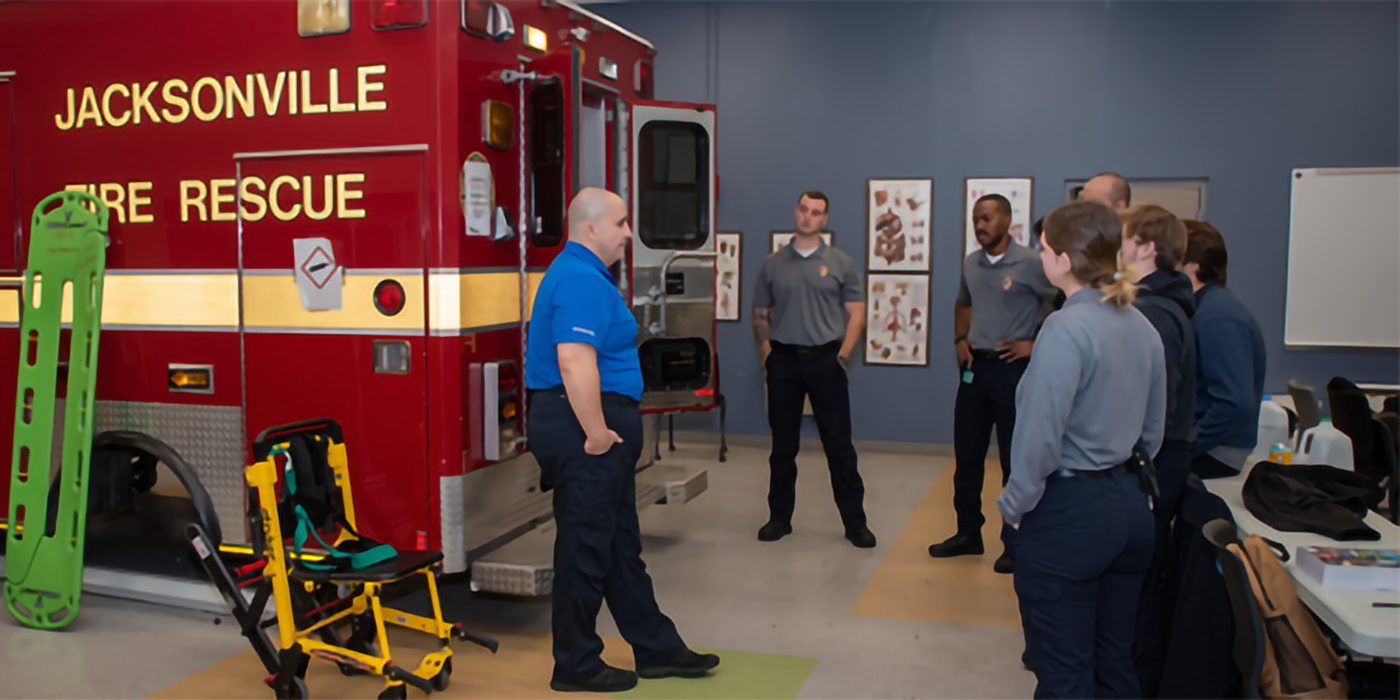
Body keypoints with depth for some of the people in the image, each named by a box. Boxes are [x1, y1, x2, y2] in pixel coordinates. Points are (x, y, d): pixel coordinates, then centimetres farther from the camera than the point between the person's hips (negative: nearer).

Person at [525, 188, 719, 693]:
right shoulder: (581, 280, -17)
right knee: (586, 547, 0)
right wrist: (596, 433, -23)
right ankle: (576, 666, 14)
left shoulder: (582, 274, 17)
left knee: (622, 546, 16)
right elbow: (574, 362, -28)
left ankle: (657, 649, 27)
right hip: (584, 427, -11)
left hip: (591, 426, 11)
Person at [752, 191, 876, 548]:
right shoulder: (772, 264, 8)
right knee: (783, 445, 9)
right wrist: (766, 353, -3)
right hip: (783, 361, 2)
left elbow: (856, 314, 1)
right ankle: (780, 517, 19)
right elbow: (760, 316, 11)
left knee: (839, 444, 1)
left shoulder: (842, 264, 4)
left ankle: (855, 521, 10)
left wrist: (843, 355, -10)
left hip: (825, 360, -1)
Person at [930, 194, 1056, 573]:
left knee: (1015, 460, 2)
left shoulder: (1030, 263, -11)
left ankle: (1015, 545, 14)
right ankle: (968, 533, 27)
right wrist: (960, 339, 10)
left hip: (1011, 369, -6)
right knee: (966, 455, 12)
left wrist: (1035, 344, -13)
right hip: (974, 368, 6)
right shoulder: (971, 263, 8)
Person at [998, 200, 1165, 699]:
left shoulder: (1065, 329, -19)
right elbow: (1153, 430, 14)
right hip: (1130, 507, 8)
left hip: (1069, 514, -8)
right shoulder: (1142, 327, 5)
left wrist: (1015, 505, -6)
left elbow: (1040, 436, -20)